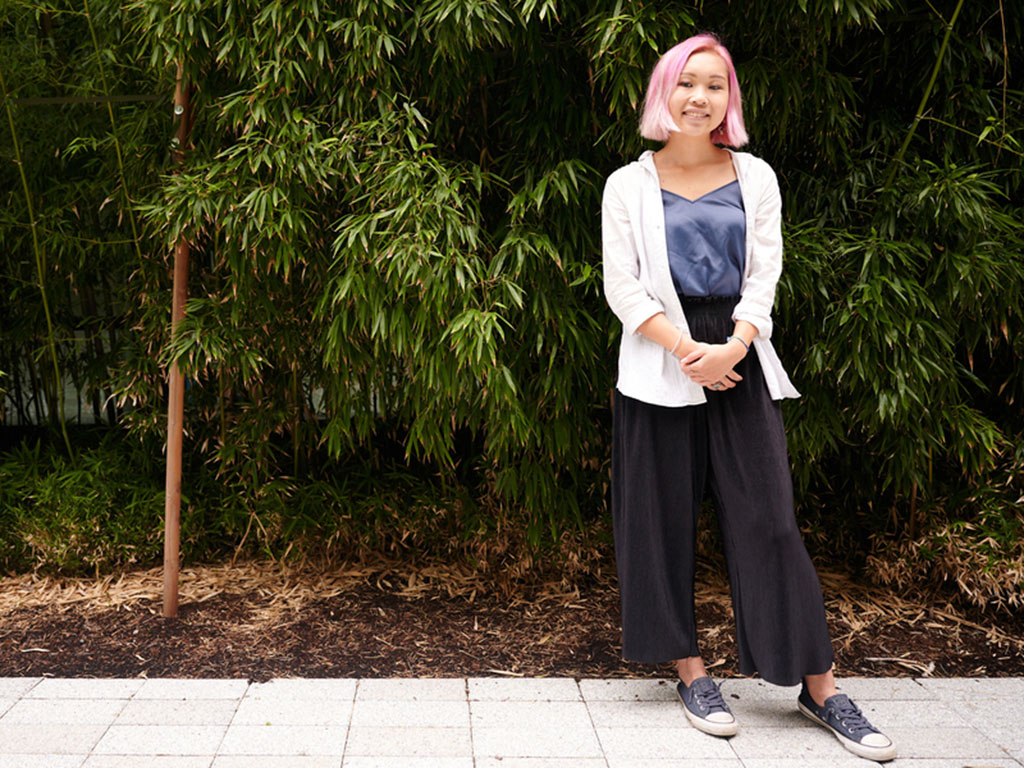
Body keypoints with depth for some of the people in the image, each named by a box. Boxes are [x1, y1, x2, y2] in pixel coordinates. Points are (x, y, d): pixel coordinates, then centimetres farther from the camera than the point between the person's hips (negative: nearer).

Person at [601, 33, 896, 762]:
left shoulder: (754, 177, 9)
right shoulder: (629, 184, 4)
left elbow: (764, 275, 3)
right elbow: (624, 289, -2)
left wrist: (732, 348, -14)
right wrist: (688, 353, -14)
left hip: (740, 362, 1)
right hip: (661, 366, 0)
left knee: (769, 518, -2)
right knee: (663, 520, 2)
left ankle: (820, 686, 5)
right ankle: (692, 672, 15)